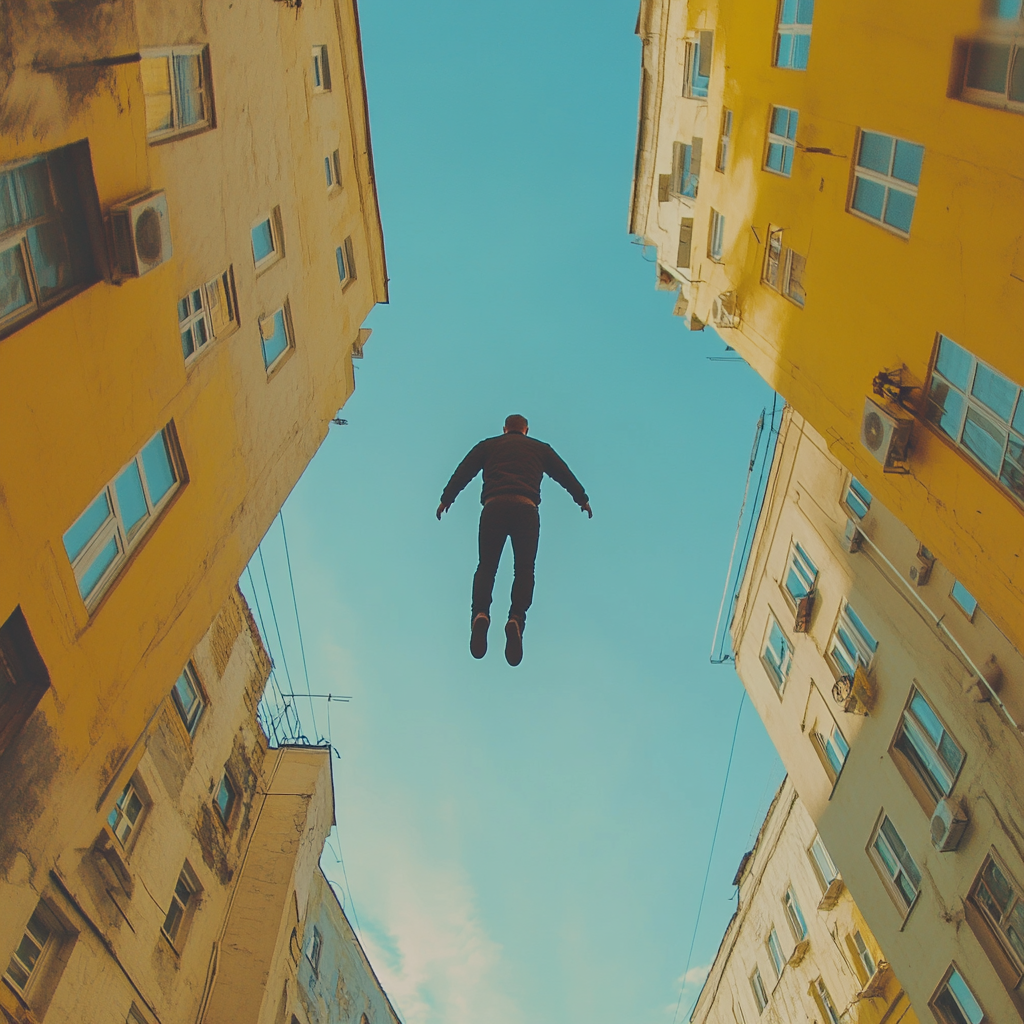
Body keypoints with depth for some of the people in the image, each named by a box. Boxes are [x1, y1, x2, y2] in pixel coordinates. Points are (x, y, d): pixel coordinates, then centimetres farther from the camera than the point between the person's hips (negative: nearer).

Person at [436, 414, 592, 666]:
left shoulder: (488, 445, 24)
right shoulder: (539, 448, 26)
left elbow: (462, 472, 21)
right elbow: (565, 474, 30)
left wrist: (446, 499, 30)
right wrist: (582, 499, 42)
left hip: (494, 506, 0)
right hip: (526, 508, 0)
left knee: (486, 566, 6)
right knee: (524, 569, 4)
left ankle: (480, 614, -20)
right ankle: (516, 619, -20)